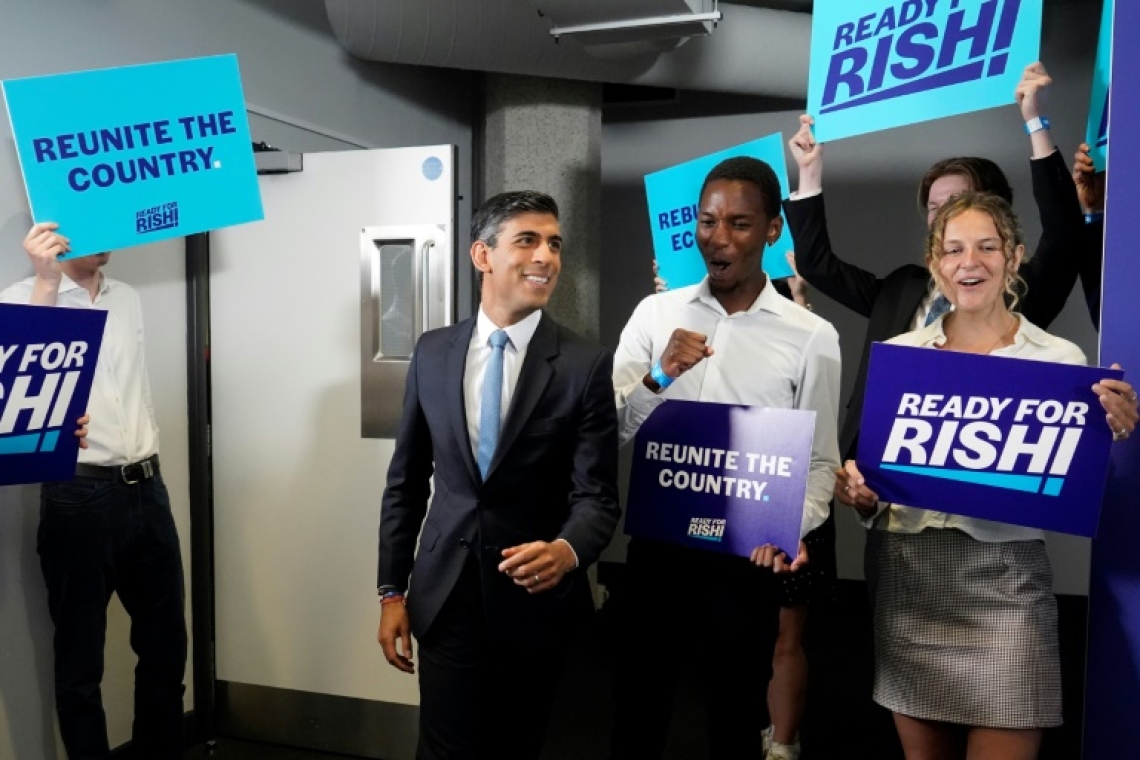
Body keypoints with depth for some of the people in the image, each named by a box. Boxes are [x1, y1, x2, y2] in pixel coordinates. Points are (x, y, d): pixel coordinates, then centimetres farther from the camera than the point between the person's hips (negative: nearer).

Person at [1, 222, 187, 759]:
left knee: (165, 646, 15)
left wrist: (149, 467, 11)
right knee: (81, 659, 9)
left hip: (146, 490, 6)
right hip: (78, 497, -5)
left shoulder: (128, 299, 13)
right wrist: (46, 281, -22)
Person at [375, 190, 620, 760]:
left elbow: (597, 495, -11)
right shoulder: (433, 352, 1)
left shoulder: (587, 365, -9)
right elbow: (406, 480, 6)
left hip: (539, 600, -1)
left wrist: (566, 551, -32)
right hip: (446, 593, 2)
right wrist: (392, 590, 4)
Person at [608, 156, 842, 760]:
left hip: (746, 560, -1)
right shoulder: (655, 313, 1)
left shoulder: (811, 336, -3)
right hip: (655, 548, 2)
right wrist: (658, 378, -19)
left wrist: (790, 529, -19)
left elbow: (820, 461, -1)